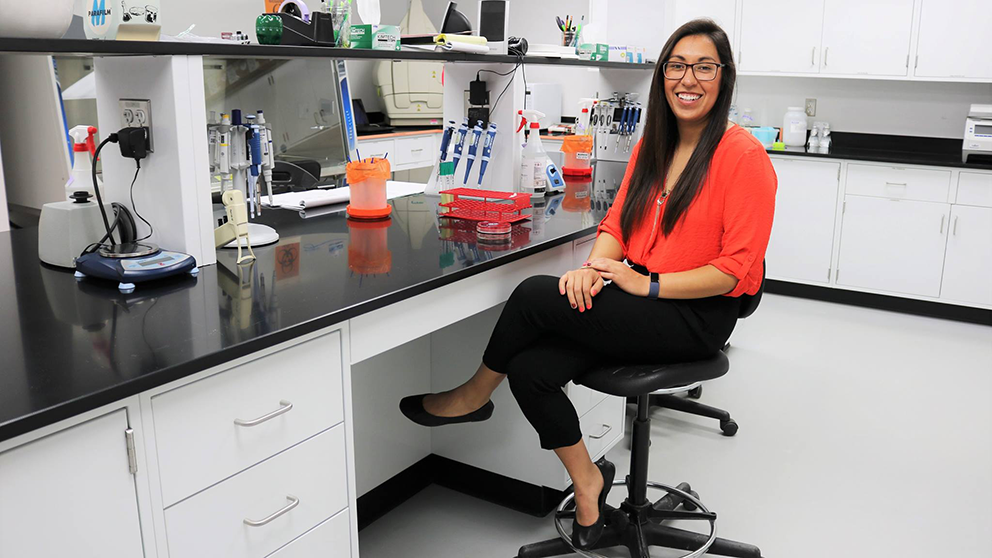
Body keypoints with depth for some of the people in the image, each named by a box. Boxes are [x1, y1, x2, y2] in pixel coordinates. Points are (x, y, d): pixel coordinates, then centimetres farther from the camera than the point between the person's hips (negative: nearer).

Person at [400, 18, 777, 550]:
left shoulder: (742, 154, -10)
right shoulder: (651, 145, 12)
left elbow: (736, 266, -14)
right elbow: (618, 221, 11)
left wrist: (647, 284, -19)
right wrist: (597, 266, -11)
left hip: (699, 315, -6)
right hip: (638, 299, 7)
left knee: (535, 294, -20)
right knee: (528, 368, -16)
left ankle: (474, 396, 8)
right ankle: (587, 482, 6)